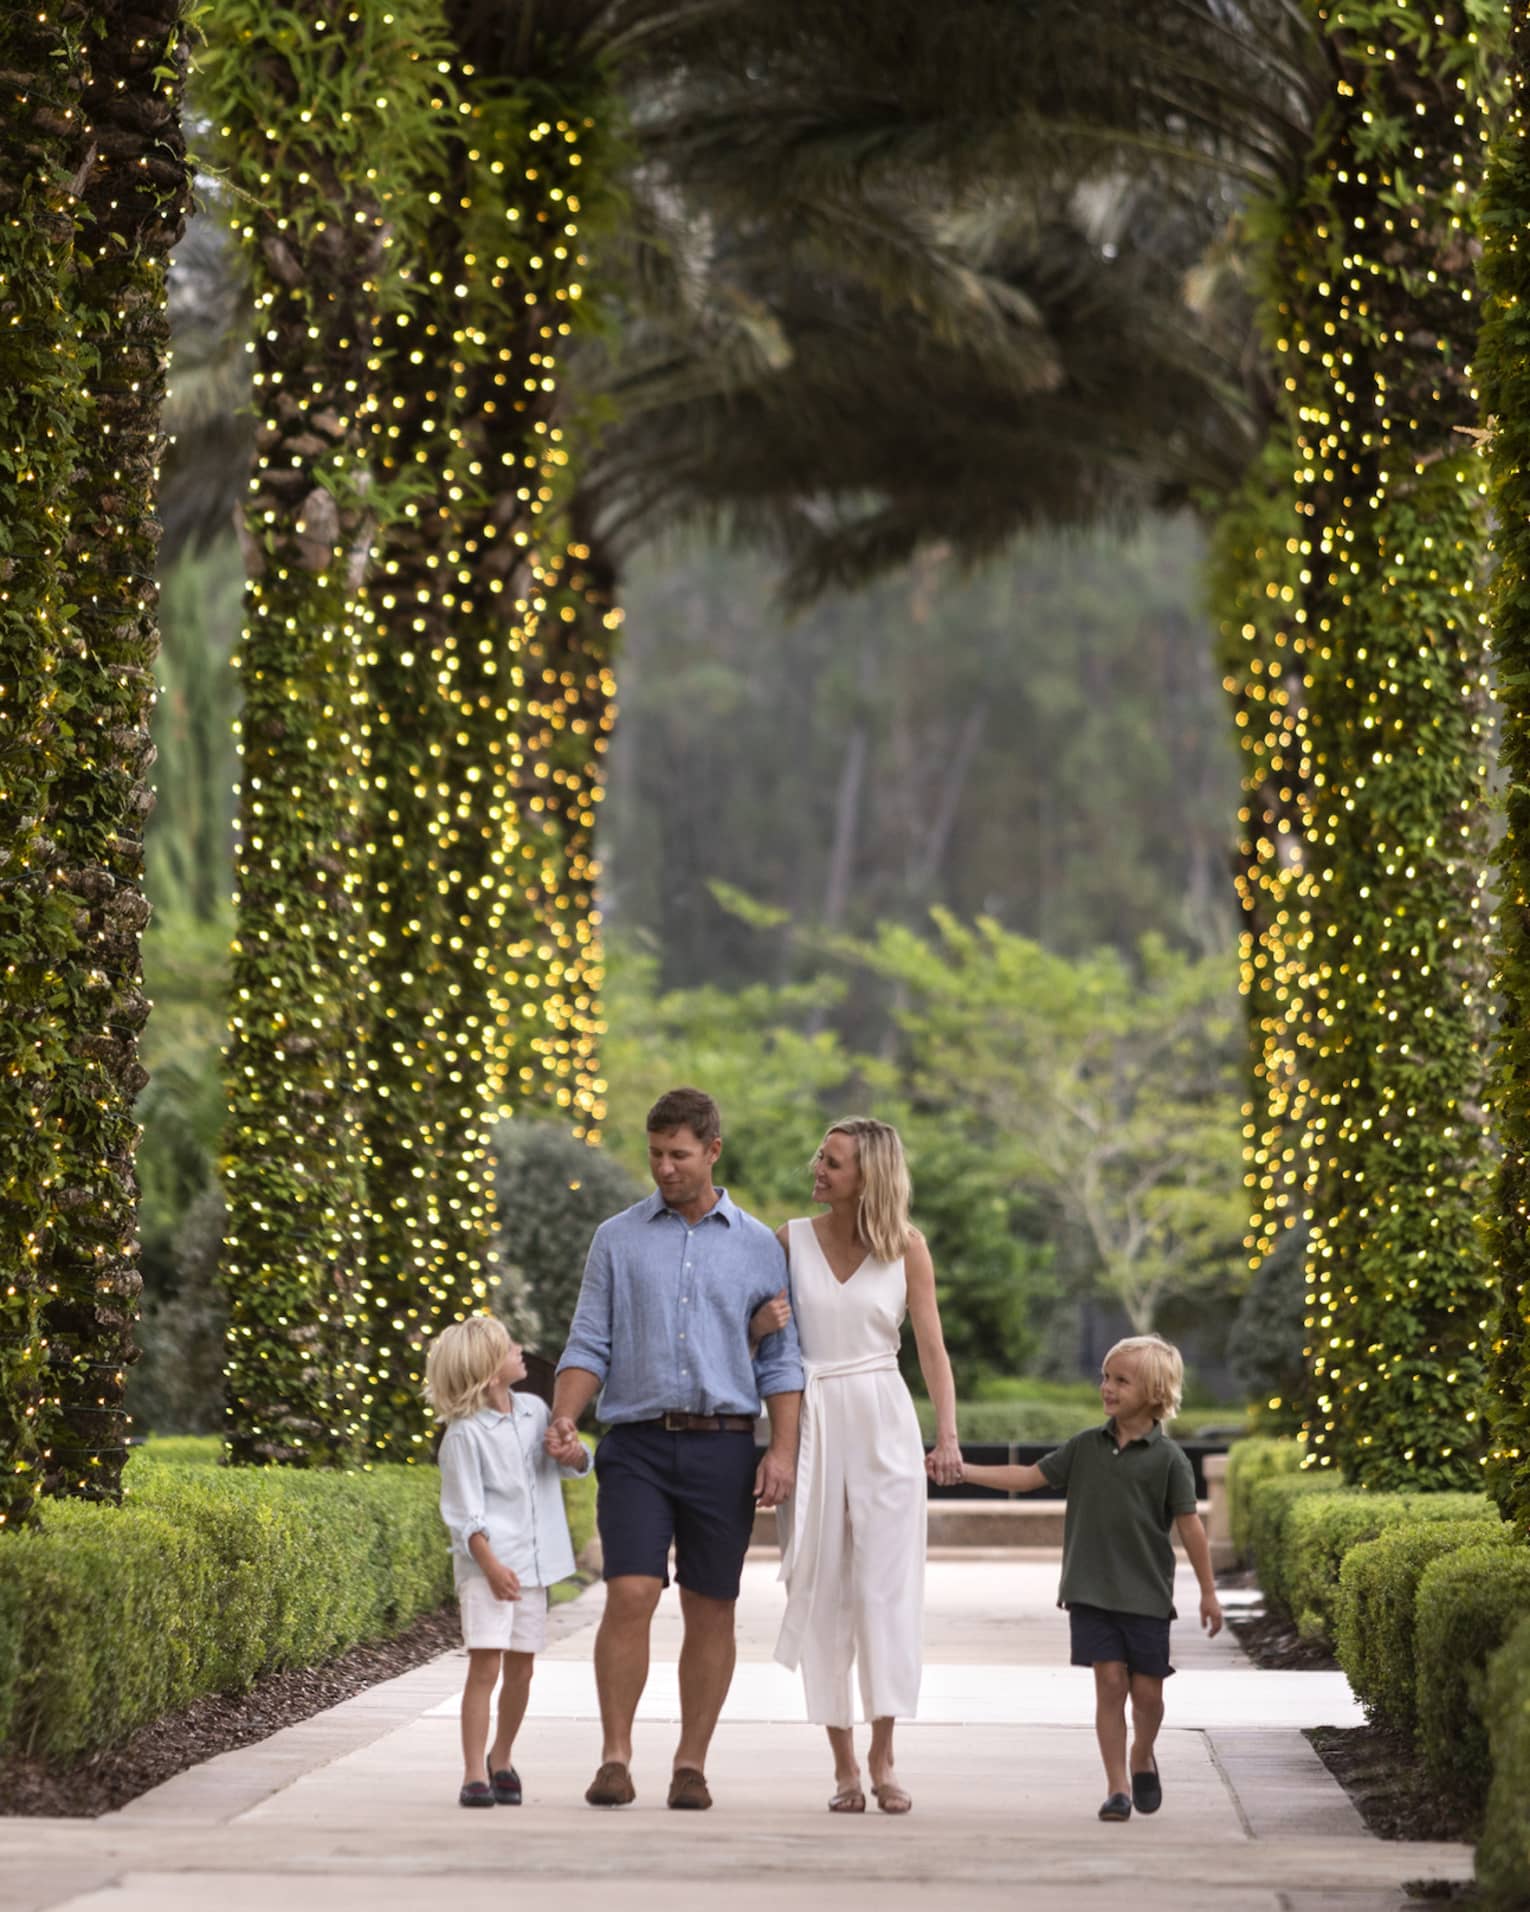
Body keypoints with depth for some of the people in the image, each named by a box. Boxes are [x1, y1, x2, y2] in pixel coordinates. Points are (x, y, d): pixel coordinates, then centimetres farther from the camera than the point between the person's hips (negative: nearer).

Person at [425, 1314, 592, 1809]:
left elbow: (571, 1466, 18)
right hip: (486, 1564, -6)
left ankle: (502, 1758, 29)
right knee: (485, 1665, -12)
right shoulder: (465, 1433, -11)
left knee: (520, 1669, 11)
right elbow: (465, 1511, -12)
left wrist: (573, 1452, -5)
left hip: (533, 1561, 6)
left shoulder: (534, 1410, 7)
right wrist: (490, 1564, -20)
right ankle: (474, 1774, -11)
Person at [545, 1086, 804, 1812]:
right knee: (630, 1596, -13)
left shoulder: (757, 1246, 9)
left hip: (722, 1445, 1)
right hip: (638, 1444, -1)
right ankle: (615, 1758, -8)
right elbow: (589, 1345, 7)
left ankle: (691, 1764, 9)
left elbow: (780, 1359, 8)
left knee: (710, 1610, 2)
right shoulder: (617, 1239, 9)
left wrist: (784, 1449, -4)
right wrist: (563, 1420, -9)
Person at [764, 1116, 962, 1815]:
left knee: (886, 1585, -6)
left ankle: (882, 1757, 1)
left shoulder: (906, 1248, 2)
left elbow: (932, 1347, 1)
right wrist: (762, 1324, -11)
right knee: (821, 1588, 0)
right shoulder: (791, 1240, 6)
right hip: (811, 1422, 1)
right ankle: (843, 1763, 5)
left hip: (884, 1422, -1)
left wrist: (947, 1435, -11)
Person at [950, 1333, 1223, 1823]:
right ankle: (1117, 1786, 3)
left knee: (1147, 1690, 3)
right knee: (1110, 1682, -4)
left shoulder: (1168, 1458, -4)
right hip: (1091, 1592, 2)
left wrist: (1208, 1592, 0)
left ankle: (1142, 1758, 32)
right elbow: (1029, 1477, 8)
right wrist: (965, 1471, 1)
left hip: (1146, 1594, -2)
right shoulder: (1086, 1447, 6)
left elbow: (1189, 1525, -2)